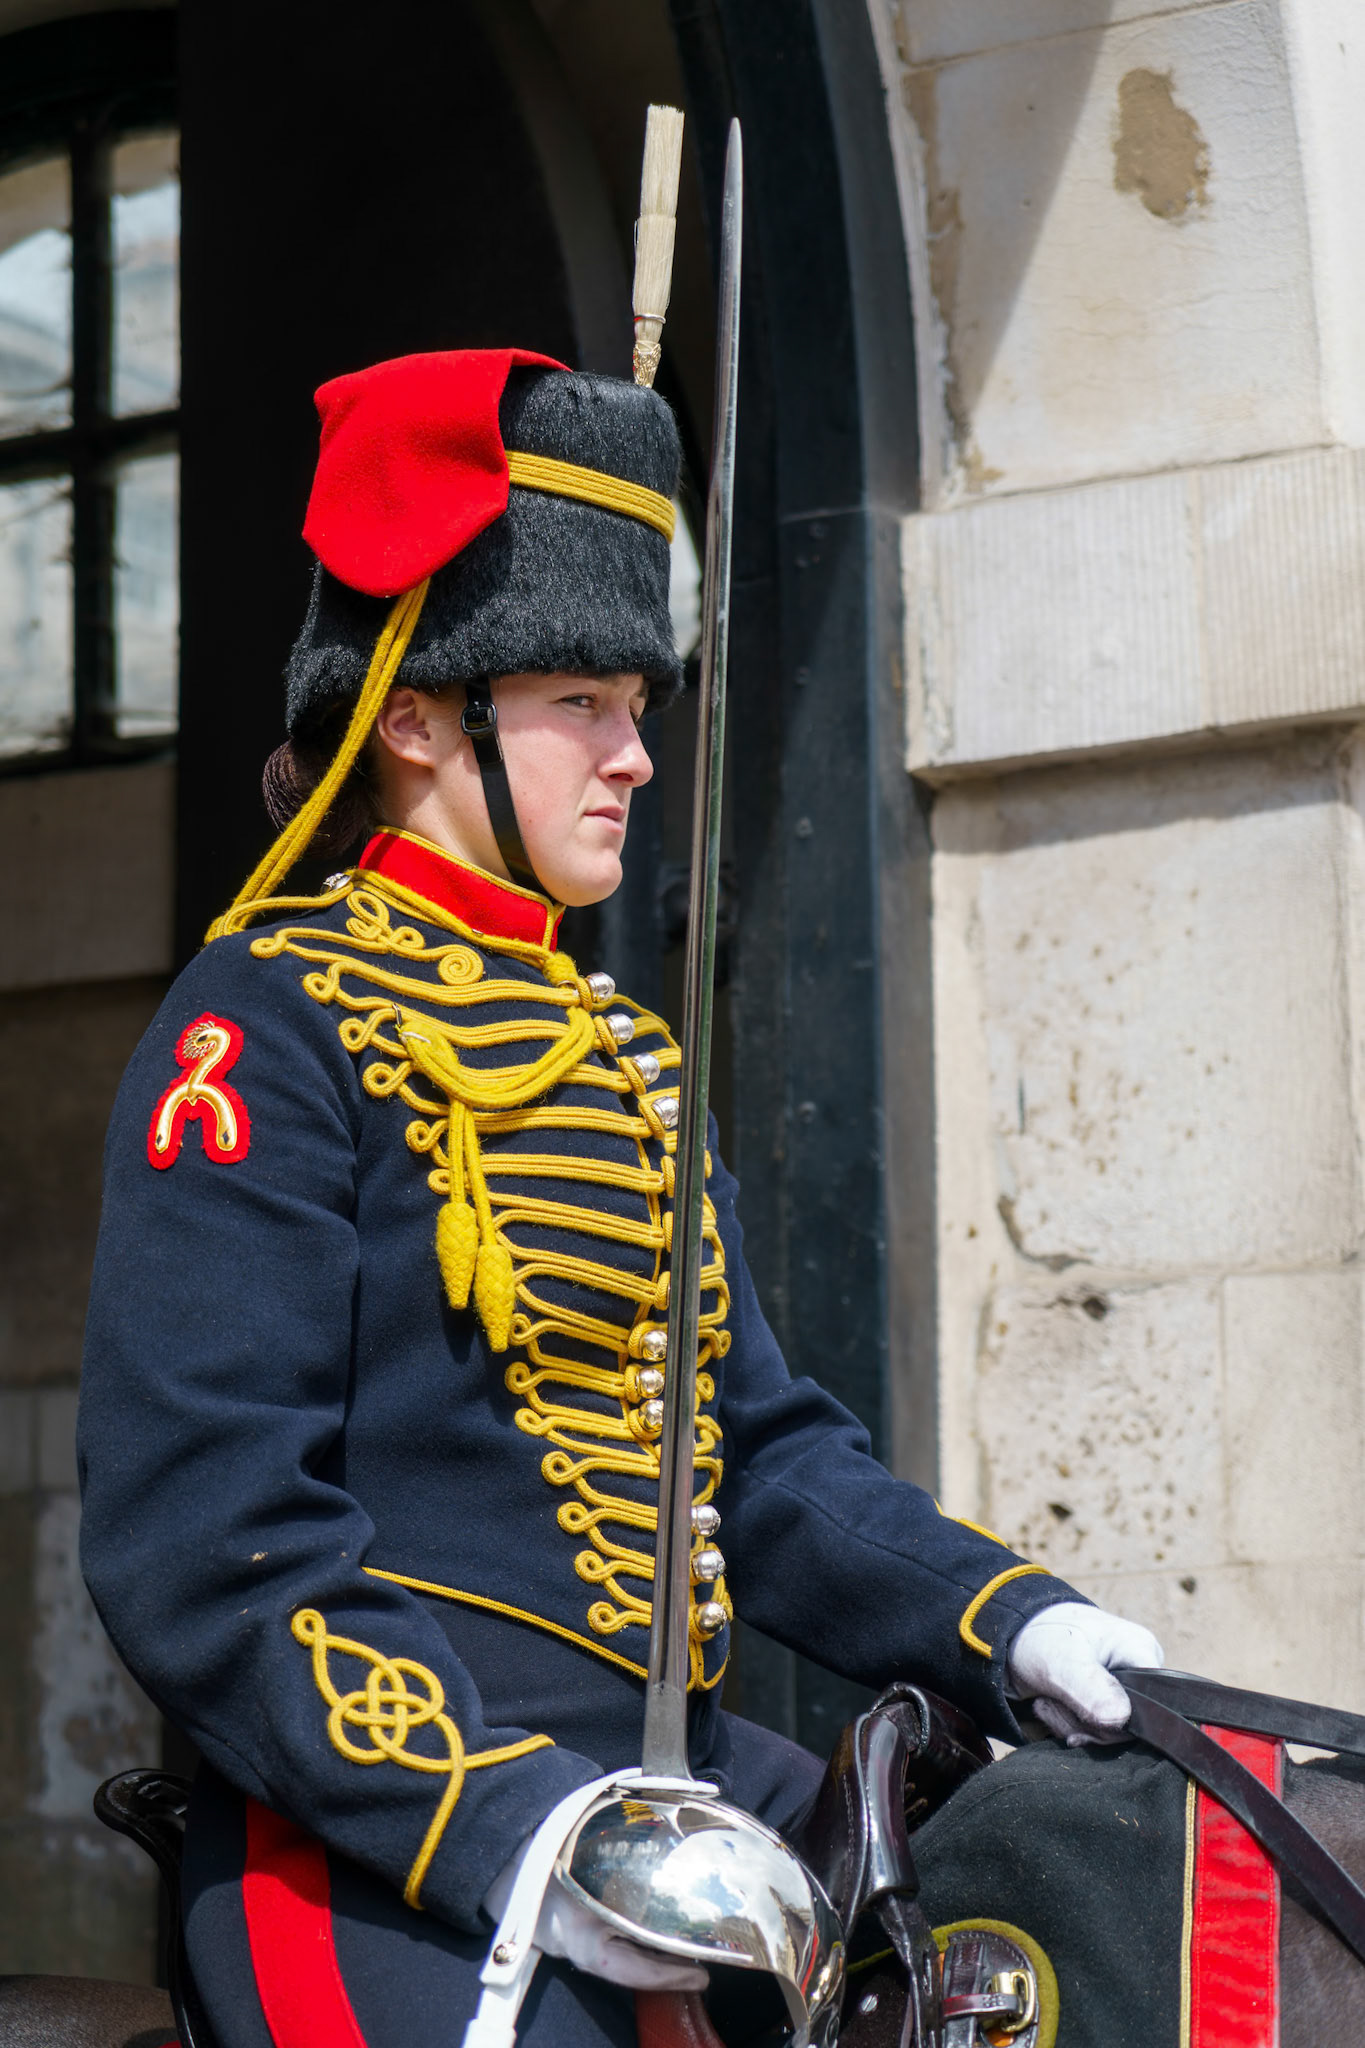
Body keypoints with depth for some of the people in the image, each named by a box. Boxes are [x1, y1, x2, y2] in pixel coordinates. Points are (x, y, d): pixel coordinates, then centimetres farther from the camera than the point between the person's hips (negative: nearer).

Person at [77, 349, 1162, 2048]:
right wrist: (496, 1824, -23)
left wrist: (1007, 1621, 2)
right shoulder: (271, 1027, -7)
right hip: (389, 1860, -8)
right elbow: (196, 1537, -15)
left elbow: (761, 1457, 19)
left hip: (677, 1792, 8)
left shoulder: (620, 1058, 19)